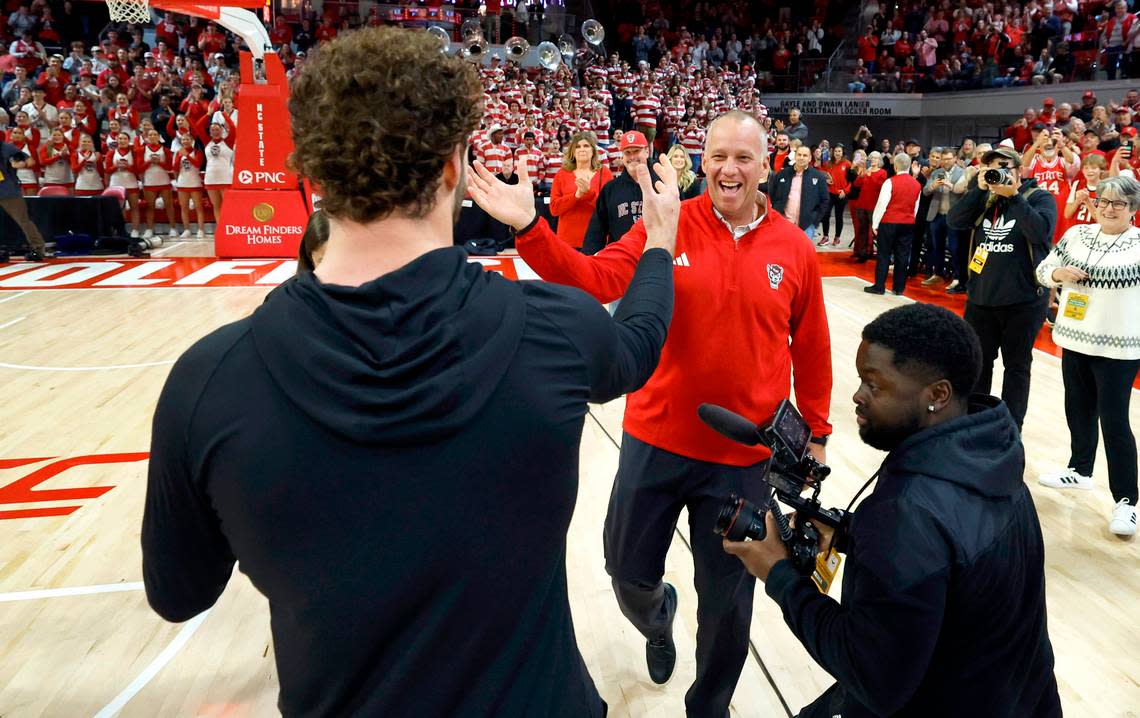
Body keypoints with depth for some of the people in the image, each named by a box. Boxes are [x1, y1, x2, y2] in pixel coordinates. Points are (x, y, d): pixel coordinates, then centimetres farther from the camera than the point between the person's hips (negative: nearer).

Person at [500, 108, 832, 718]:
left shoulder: (795, 248, -3)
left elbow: (812, 350, 6)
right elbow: (594, 278, -16)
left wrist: (815, 431, 11)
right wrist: (529, 231, -30)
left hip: (743, 457, 1)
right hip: (655, 440, 0)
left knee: (727, 600, 14)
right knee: (628, 573, 16)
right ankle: (658, 618, 55)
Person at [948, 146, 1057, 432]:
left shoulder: (1039, 197, -4)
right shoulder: (984, 199, 8)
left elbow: (1040, 231, -22)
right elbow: (954, 221, -7)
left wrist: (1013, 195, -23)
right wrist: (979, 188, -14)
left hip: (1023, 301, -4)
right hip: (980, 298, 4)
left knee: (1016, 365, 6)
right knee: (977, 362, 13)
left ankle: (1011, 427, 15)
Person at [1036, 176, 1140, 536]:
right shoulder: (1076, 234, 4)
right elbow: (1042, 269, 8)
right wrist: (1059, 274, -12)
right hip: (1075, 338, 5)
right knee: (1078, 410, 18)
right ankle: (1080, 470, 38)